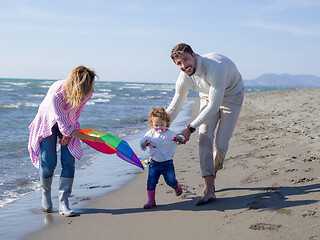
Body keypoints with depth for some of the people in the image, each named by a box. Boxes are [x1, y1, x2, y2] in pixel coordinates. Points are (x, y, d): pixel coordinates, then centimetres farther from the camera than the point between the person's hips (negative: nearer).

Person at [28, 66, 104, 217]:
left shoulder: (86, 93, -26)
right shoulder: (56, 94, -40)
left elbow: (77, 112, -4)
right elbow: (64, 126, -33)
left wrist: (68, 134, -11)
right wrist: (90, 138, -33)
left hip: (69, 122, 3)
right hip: (48, 121, -3)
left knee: (69, 162, -9)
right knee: (49, 162, -10)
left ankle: (63, 203, -2)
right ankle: (45, 193, 20)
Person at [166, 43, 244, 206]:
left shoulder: (215, 67, -39)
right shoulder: (184, 79, -20)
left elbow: (214, 106, -37)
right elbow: (173, 108, -7)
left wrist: (190, 129, -36)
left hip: (231, 96, -4)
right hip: (207, 97, 4)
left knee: (221, 144, -11)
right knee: (204, 138, -15)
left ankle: (215, 169, 23)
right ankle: (209, 190, -14)